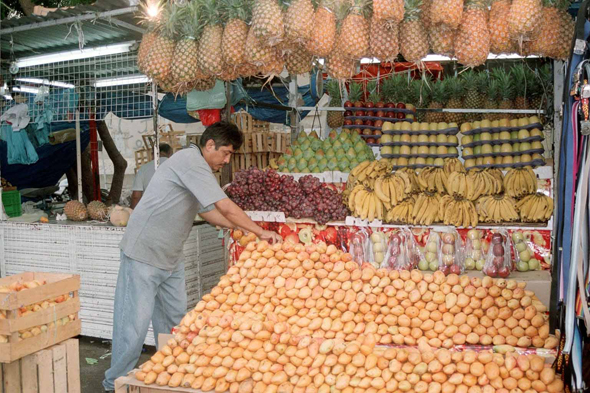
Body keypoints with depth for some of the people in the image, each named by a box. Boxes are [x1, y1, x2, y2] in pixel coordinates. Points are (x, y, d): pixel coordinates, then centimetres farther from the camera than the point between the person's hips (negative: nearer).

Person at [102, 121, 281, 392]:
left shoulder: (197, 168, 13)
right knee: (135, 320, -4)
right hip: (144, 253, -10)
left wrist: (248, 230, 10)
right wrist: (260, 232, -10)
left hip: (170, 258, 10)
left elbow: (211, 214, 17)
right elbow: (227, 208, -20)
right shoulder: (191, 161, -18)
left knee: (174, 318, 13)